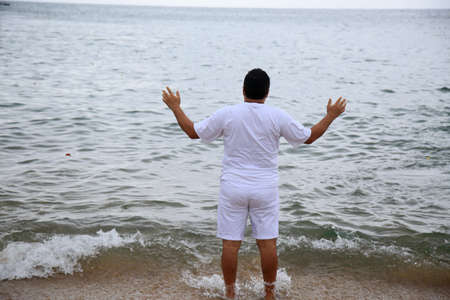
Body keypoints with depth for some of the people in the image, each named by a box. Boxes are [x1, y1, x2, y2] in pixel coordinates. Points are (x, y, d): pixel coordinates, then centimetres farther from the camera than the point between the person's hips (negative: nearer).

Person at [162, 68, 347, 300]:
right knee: (267, 243, 10)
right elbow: (308, 137, 4)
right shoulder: (277, 116, -6)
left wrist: (175, 107, 16)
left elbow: (193, 132, 2)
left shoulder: (227, 114, -7)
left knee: (230, 244, 7)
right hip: (265, 188, 0)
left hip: (233, 187, 0)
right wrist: (331, 115, 17)